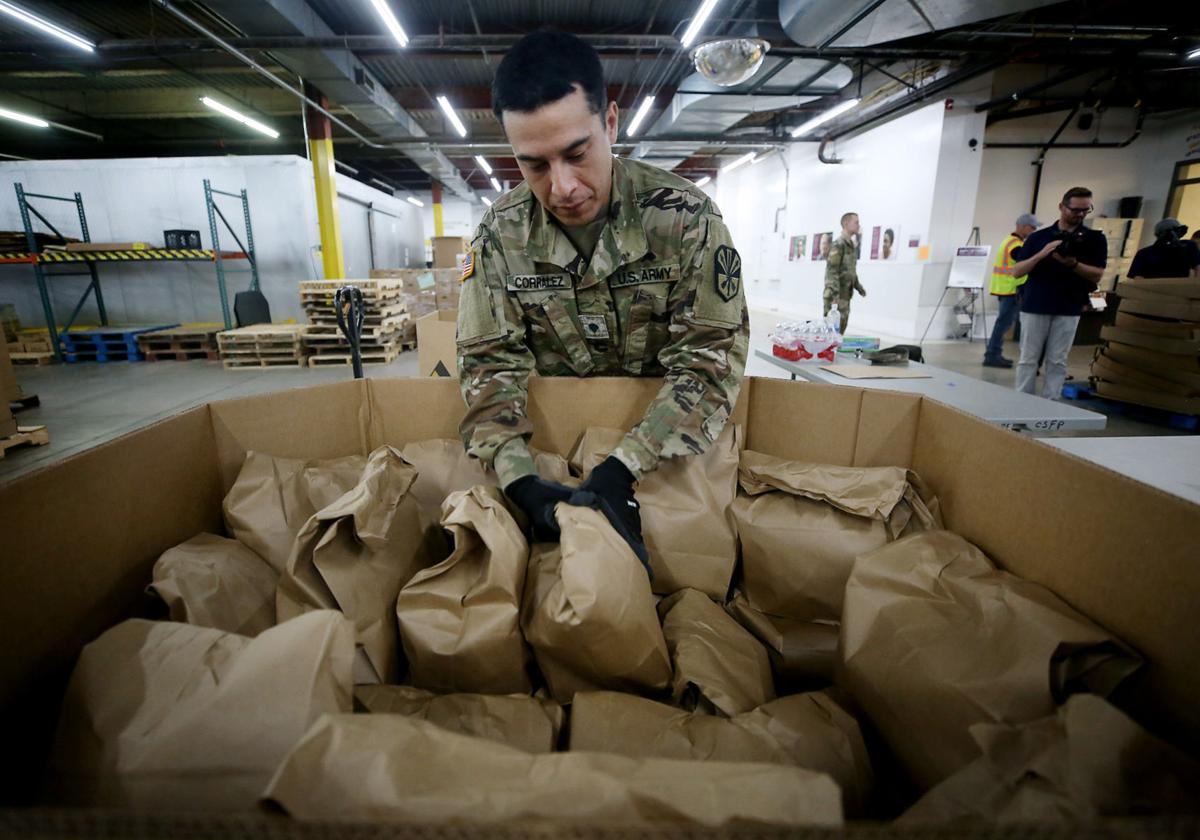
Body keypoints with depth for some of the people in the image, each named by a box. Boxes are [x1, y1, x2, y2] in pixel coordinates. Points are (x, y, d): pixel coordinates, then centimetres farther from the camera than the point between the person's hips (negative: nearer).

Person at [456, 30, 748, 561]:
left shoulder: (685, 217, -15)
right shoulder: (500, 234, -9)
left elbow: (710, 356, -18)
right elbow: (490, 362, -10)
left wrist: (621, 470, -30)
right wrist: (521, 480, -27)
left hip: (664, 431, 0)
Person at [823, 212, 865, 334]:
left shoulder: (852, 245, 16)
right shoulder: (838, 244, -11)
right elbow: (831, 270, -19)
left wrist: (858, 286, 24)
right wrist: (834, 292, -26)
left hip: (846, 293, 9)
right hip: (835, 294, -9)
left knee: (842, 324, 12)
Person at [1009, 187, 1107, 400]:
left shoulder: (1095, 239, 6)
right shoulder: (1038, 236, 4)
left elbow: (1097, 274, -1)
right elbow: (1017, 271, -1)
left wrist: (1073, 264, -18)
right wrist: (1041, 254, -16)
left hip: (1069, 309, 1)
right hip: (1035, 306, -1)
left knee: (1057, 362, 3)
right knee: (1028, 359, 2)